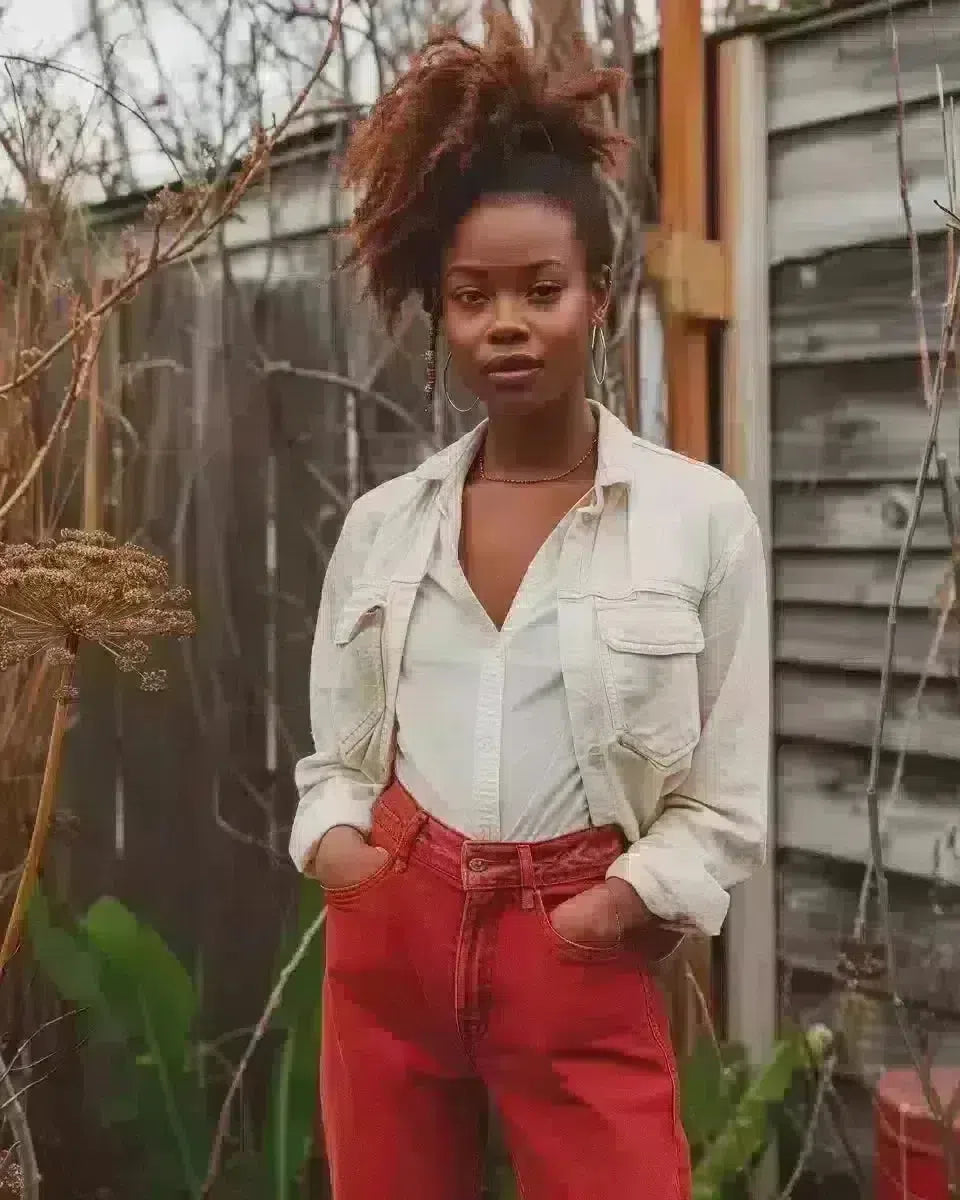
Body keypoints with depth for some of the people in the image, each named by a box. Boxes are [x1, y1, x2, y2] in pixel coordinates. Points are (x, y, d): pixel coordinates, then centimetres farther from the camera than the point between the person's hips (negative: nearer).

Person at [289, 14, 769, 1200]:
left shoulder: (701, 514, -7)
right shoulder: (381, 523, 4)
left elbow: (727, 800, -3)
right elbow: (337, 752, 10)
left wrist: (630, 896, -17)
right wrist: (333, 835, -9)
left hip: (580, 954, -3)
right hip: (389, 935, 4)